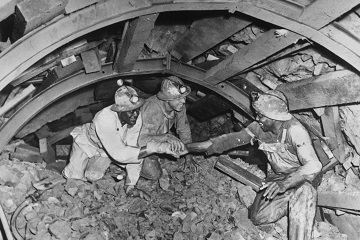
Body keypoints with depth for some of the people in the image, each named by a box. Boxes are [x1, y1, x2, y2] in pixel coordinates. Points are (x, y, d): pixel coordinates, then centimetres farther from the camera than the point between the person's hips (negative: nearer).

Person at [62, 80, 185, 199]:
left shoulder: (136, 118, -28)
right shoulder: (105, 119, -43)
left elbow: (135, 150, -23)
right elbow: (120, 154, -48)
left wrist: (130, 186, -26)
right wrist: (155, 147, -52)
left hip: (104, 150, 3)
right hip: (86, 142, -3)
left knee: (93, 176, -18)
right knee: (74, 177, -12)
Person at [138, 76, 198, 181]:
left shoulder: (179, 105, -20)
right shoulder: (152, 110, -40)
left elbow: (184, 130, -5)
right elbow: (143, 140, -48)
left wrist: (188, 156, -5)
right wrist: (167, 137, -61)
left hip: (159, 135, 7)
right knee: (154, 174, -15)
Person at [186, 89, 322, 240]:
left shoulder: (295, 130, -29)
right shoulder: (259, 127, -12)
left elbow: (314, 165, -37)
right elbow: (233, 139, -4)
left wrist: (284, 184, -53)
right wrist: (191, 147, -7)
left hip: (299, 177, -6)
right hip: (275, 176, 6)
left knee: (304, 192, -40)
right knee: (258, 217, -6)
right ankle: (289, 203, 18)